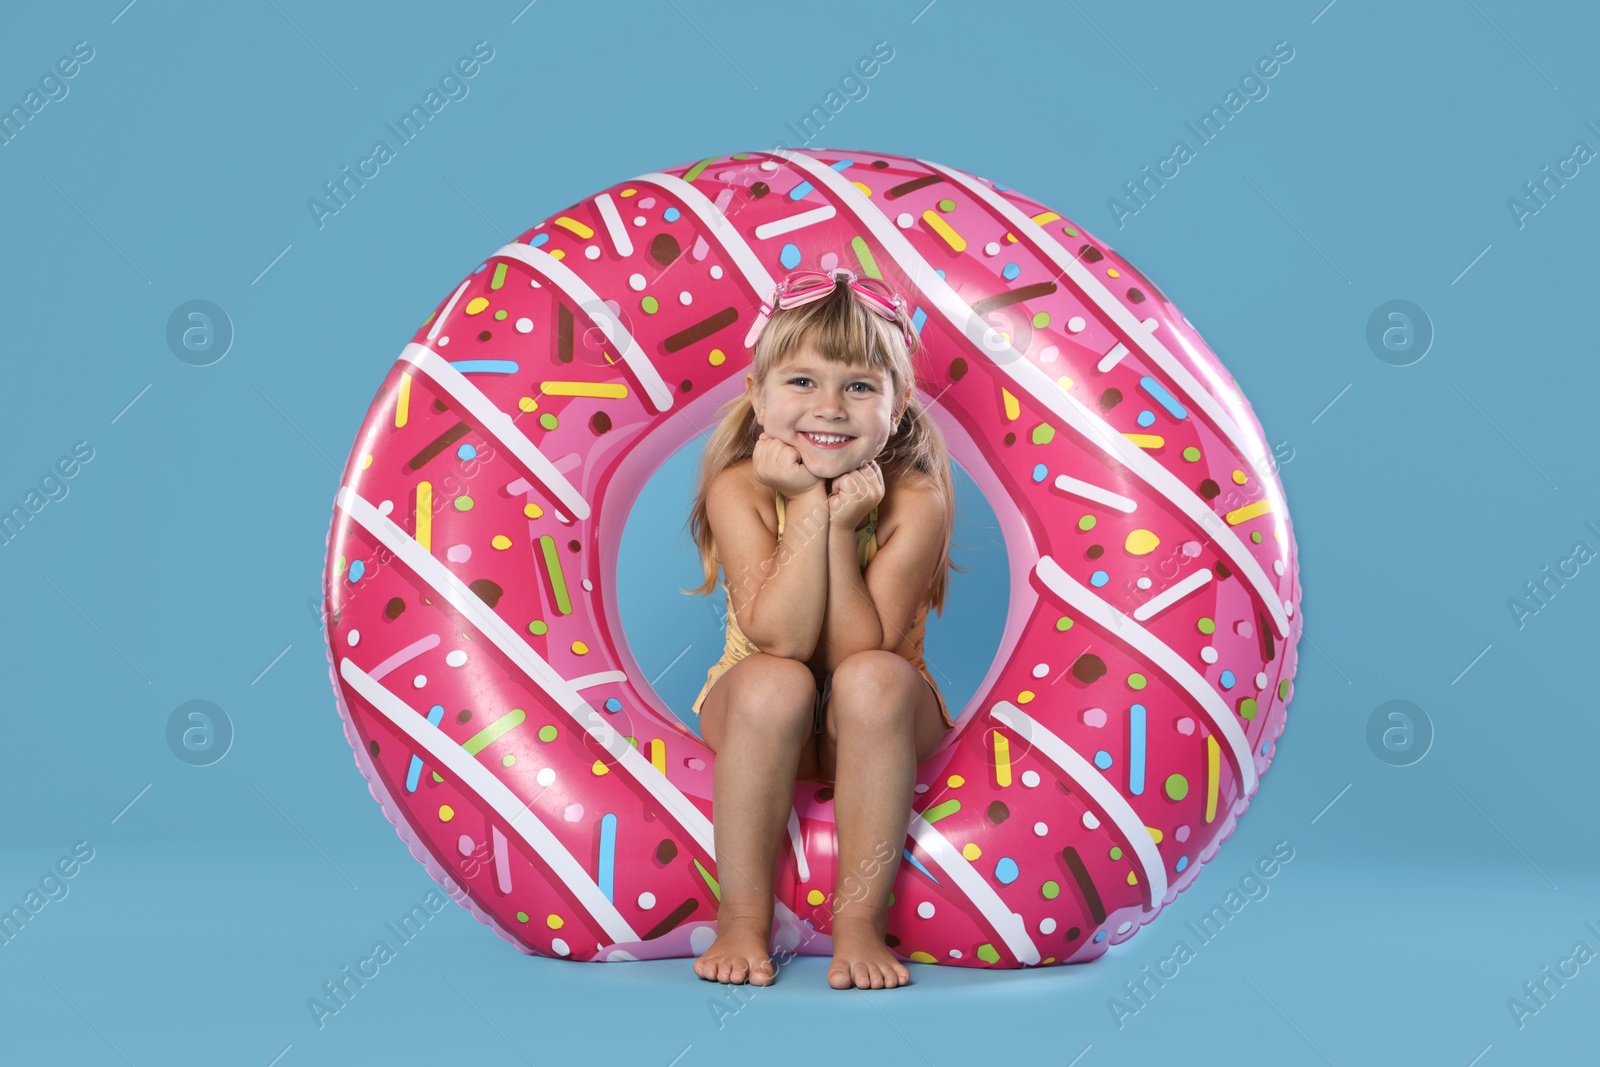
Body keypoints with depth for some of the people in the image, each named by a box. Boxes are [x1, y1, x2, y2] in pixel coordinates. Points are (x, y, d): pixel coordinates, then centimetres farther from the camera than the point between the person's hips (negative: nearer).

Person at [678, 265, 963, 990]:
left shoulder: (914, 499, -17)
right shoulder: (739, 489, -15)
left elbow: (862, 649, -24)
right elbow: (779, 639, -27)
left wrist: (843, 527, -32)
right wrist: (811, 505, -30)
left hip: (871, 731, 0)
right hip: (762, 721, 0)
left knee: (873, 679, -33)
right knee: (774, 684, -32)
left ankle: (860, 920, -22)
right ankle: (742, 919, -19)